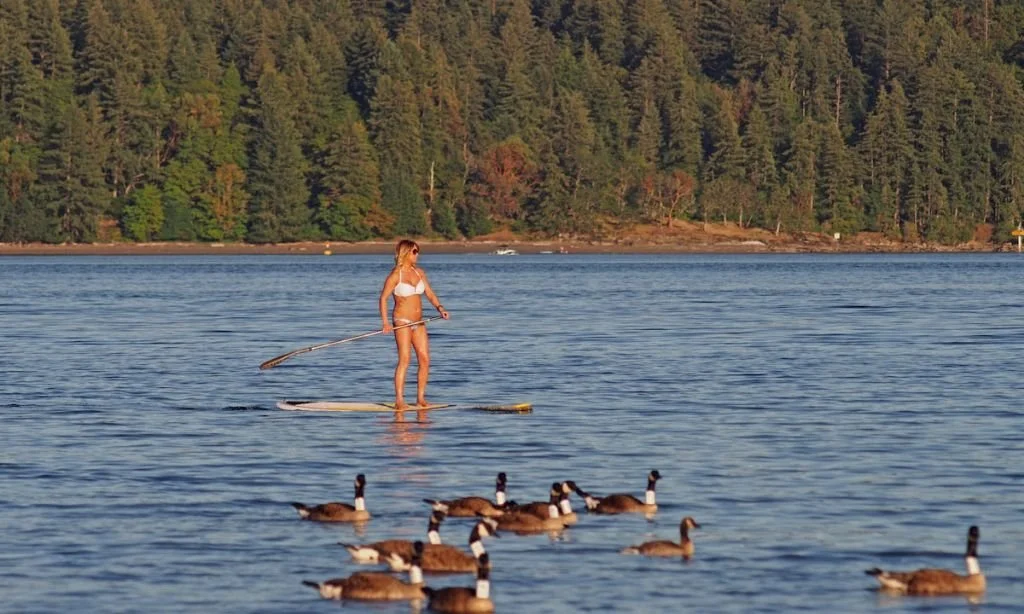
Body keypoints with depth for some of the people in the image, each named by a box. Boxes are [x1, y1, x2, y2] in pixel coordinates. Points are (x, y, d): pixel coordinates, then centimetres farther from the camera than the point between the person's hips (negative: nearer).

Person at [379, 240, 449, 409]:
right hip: (402, 321, -7)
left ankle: (420, 398, 8)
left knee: (425, 359, 0)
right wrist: (385, 322, -17)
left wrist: (439, 307, -5)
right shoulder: (395, 275, -7)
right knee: (405, 359, -15)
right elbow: (383, 298, -7)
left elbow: (430, 294, 14)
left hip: (418, 322, 7)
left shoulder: (419, 273, 10)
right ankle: (399, 400, -16)